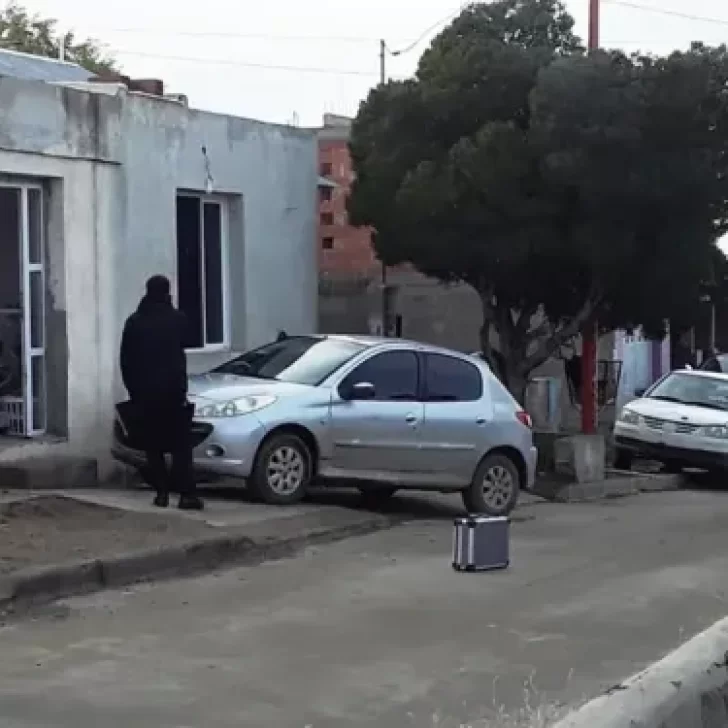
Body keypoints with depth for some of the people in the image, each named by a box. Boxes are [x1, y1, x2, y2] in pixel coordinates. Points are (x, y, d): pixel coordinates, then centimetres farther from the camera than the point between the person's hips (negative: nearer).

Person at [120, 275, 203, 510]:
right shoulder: (177, 319, -3)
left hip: (143, 394, 3)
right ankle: (187, 494, -10)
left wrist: (134, 390, 13)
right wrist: (181, 388, 2)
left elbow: (125, 360, 8)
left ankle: (162, 493, 5)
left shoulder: (134, 322, 7)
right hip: (172, 392, -3)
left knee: (153, 446, 9)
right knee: (181, 446, -2)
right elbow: (179, 355, -5)